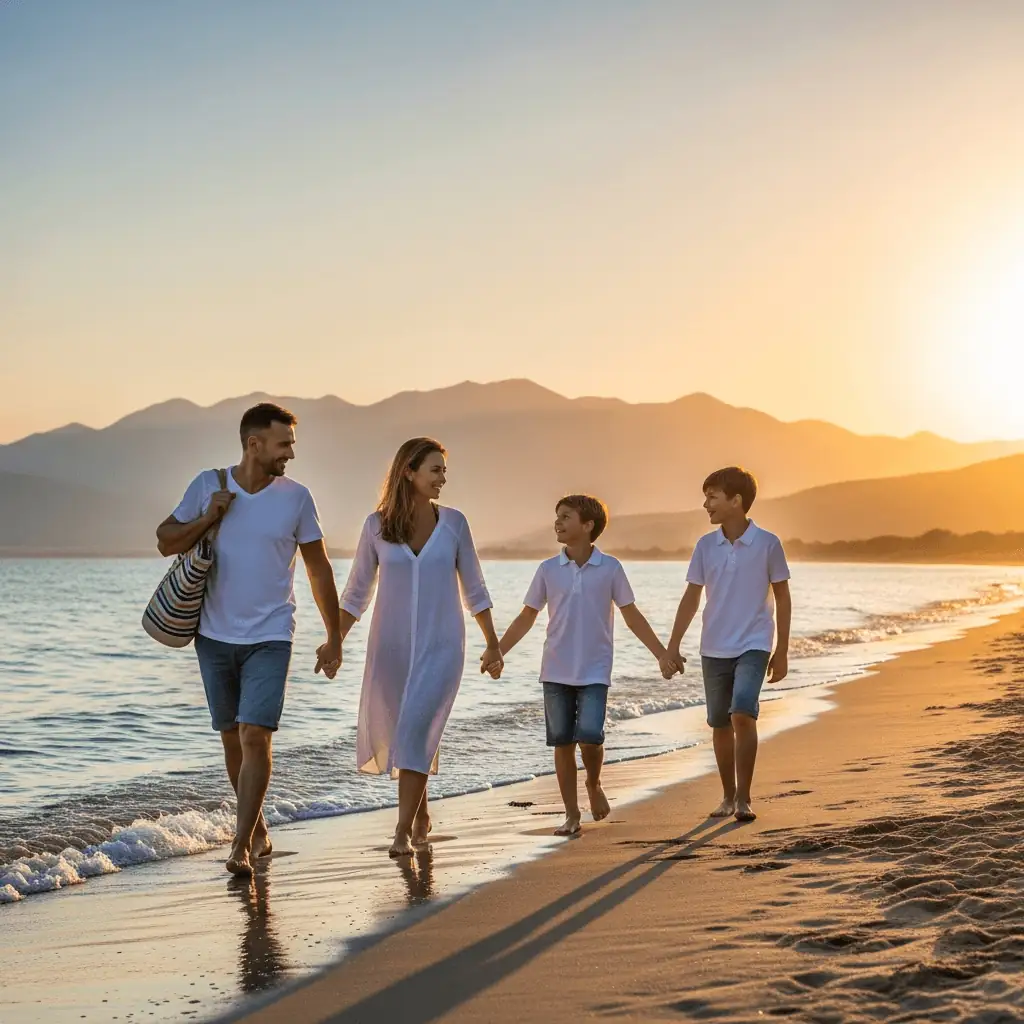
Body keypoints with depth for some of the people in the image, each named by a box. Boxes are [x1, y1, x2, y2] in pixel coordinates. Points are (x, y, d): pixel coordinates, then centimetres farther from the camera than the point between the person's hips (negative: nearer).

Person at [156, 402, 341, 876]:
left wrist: (334, 638, 6)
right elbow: (166, 542, 4)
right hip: (215, 637, 2)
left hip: (269, 639, -2)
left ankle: (242, 845, -9)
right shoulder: (207, 485, -2)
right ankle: (258, 829, 30)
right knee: (232, 739, 12)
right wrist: (207, 519, -14)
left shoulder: (296, 498, -4)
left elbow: (319, 569, 4)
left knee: (255, 736, -15)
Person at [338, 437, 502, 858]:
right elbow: (357, 592, 5)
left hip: (441, 647, -2)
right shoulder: (377, 525, -1)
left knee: (415, 732, -16)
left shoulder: (453, 522, 0)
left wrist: (493, 644, 7)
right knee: (385, 736, 11)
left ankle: (404, 831, -10)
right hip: (391, 647, 2)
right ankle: (420, 809, 35)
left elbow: (473, 588, 7)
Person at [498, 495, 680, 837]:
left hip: (594, 672, -2)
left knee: (589, 736, -16)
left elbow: (632, 616, 5)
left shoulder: (610, 568, -2)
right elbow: (526, 617, 10)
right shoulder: (548, 570, 3)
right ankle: (571, 814, 14)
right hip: (556, 671, 2)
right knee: (562, 743, 3)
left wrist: (662, 654, 1)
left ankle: (594, 785, 16)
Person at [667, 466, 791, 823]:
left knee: (743, 715, -20)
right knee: (720, 724, 9)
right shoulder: (705, 546, 2)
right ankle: (728, 796, 24)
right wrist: (673, 646, 4)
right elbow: (691, 598, 8)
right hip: (714, 648, 4)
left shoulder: (768, 544, -7)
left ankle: (744, 799, -10)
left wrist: (782, 651, 0)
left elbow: (782, 597, 1)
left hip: (753, 646, -4)